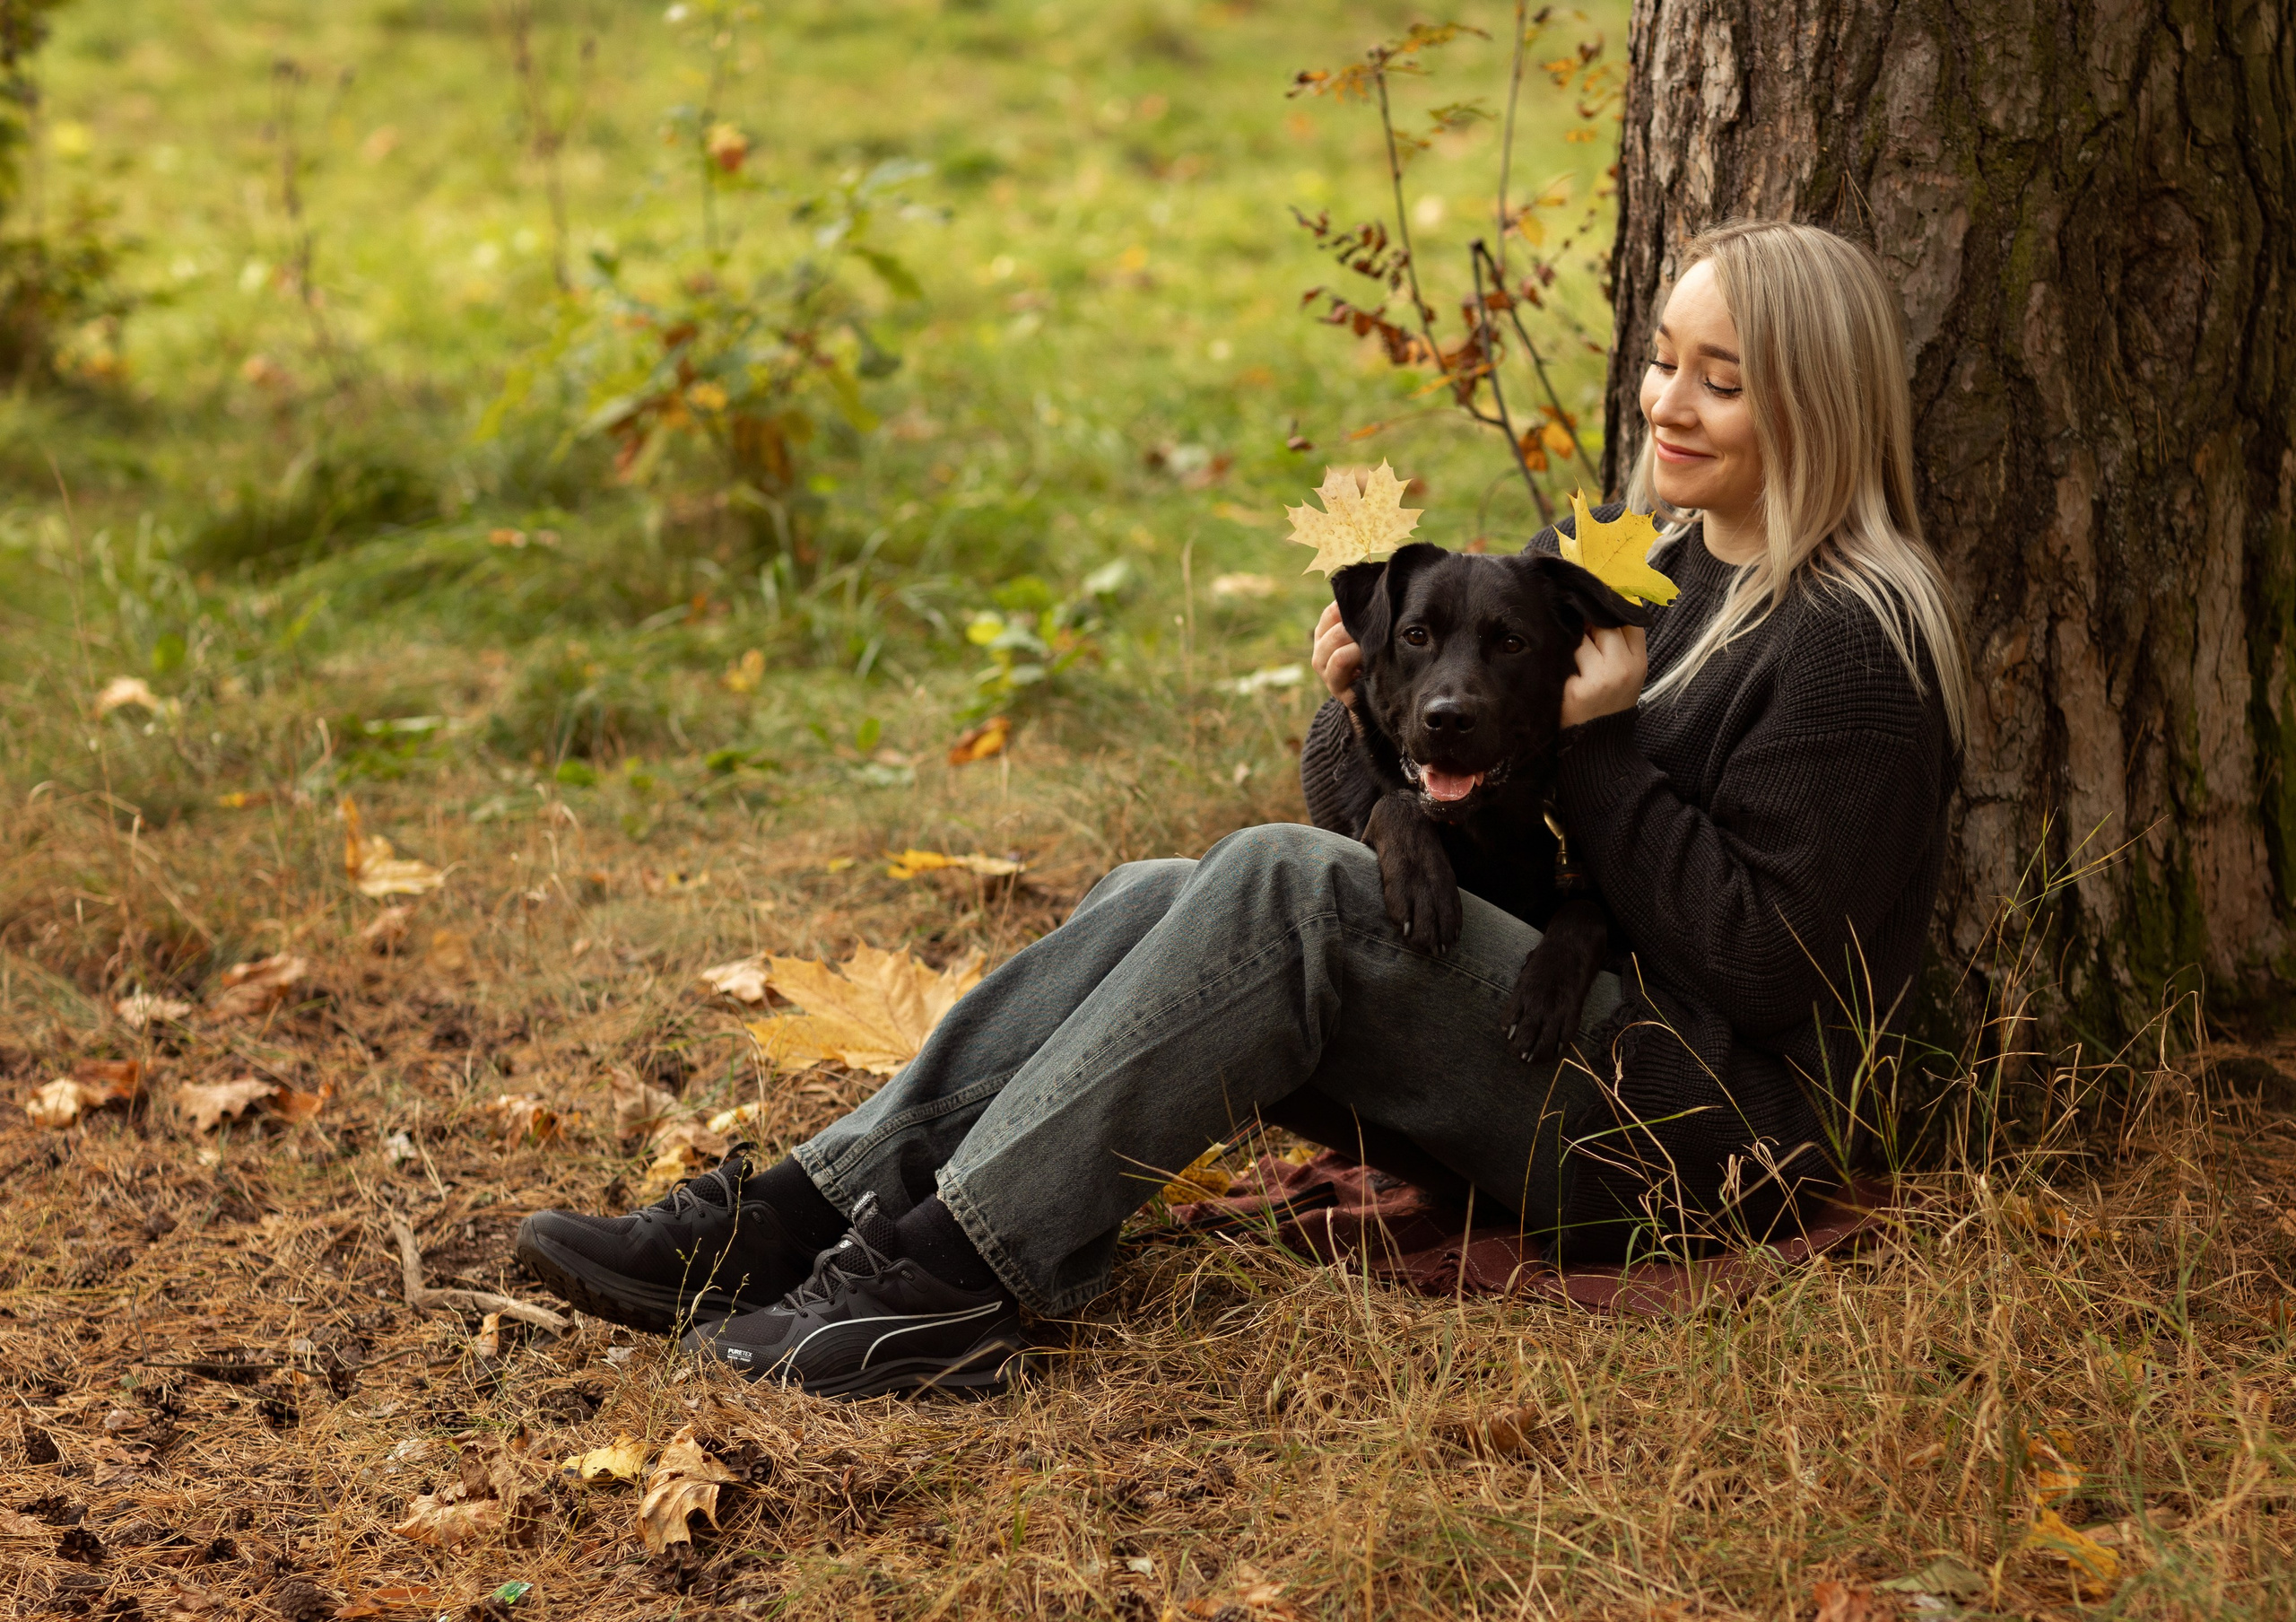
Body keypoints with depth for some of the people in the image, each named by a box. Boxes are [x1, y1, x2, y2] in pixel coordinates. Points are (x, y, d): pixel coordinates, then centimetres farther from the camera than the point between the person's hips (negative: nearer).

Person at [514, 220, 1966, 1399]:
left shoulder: (1846, 650, -8)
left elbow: (1779, 964, -17)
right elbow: (1377, 818, 16)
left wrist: (1599, 746, -16)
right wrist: (1367, 701, -6)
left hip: (1709, 1129, -8)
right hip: (1526, 1053, 8)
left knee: (1283, 881, -27)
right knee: (1159, 897, -14)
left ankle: (953, 1274, -32)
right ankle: (802, 1212, -23)